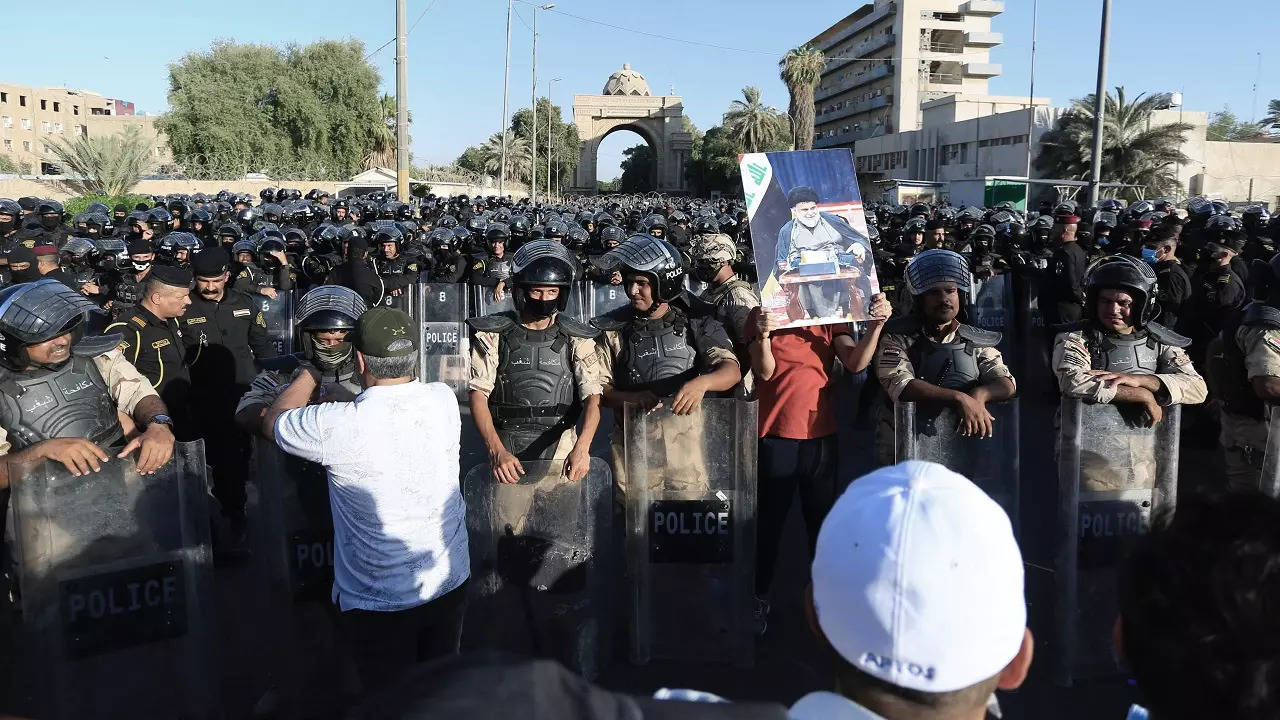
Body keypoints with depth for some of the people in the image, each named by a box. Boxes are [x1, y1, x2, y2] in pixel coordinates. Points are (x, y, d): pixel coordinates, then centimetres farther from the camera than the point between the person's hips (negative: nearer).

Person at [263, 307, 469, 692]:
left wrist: (309, 374, 12)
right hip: (450, 583, 4)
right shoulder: (444, 400, -12)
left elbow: (273, 422, -3)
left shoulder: (338, 425, -25)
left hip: (379, 602, -4)